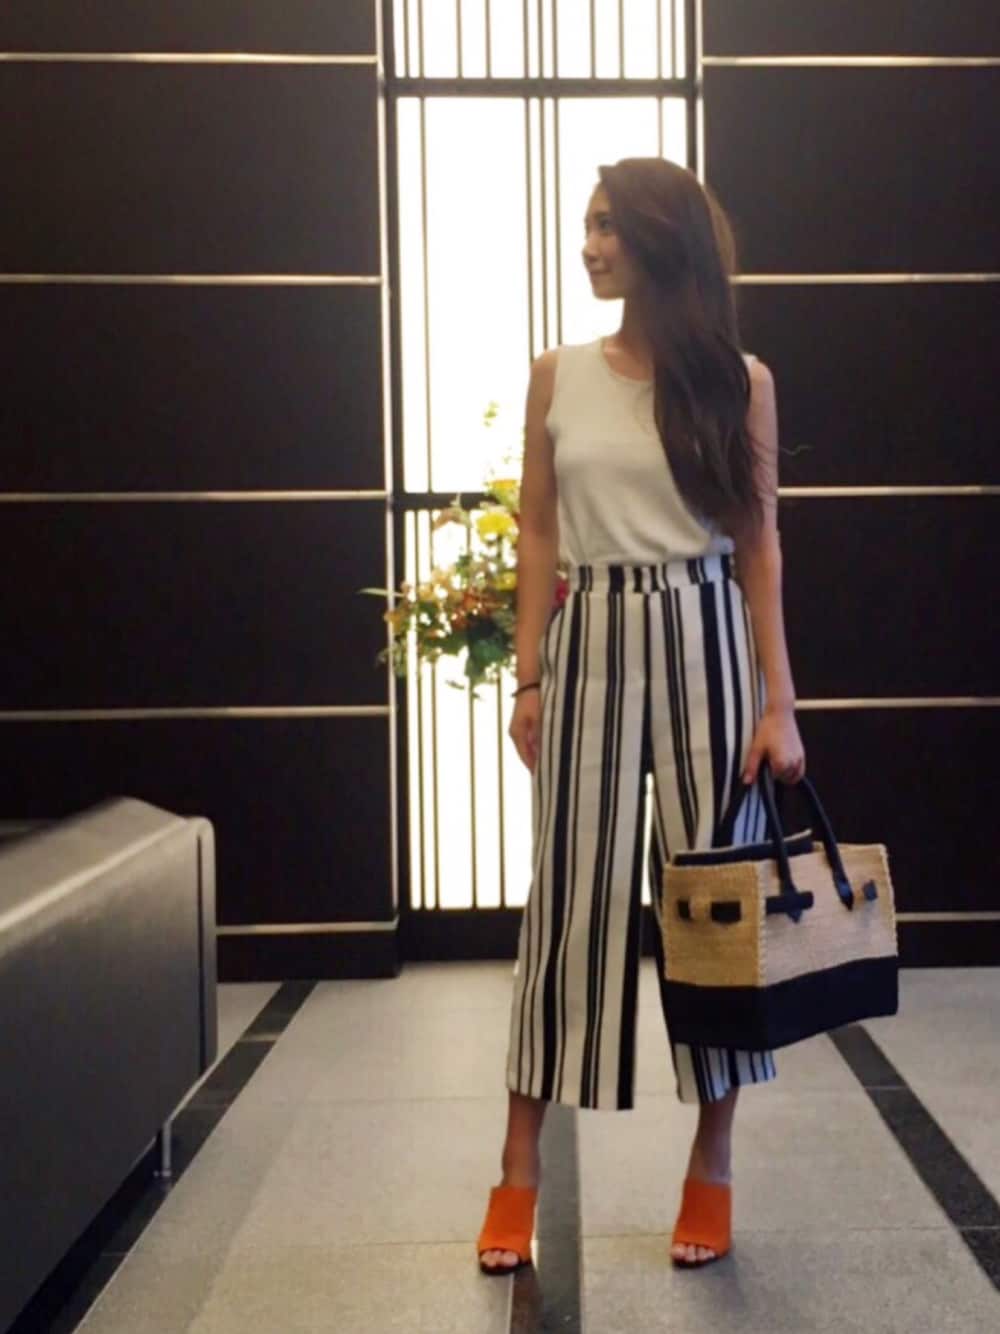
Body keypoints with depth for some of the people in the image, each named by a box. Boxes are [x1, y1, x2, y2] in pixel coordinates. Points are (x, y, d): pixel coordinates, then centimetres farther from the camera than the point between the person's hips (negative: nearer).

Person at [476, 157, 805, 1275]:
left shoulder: (739, 381, 2)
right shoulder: (558, 375, 7)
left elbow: (759, 542, 1)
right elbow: (537, 534, 7)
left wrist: (778, 700, -5)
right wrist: (529, 679, 0)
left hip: (703, 640, -1)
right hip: (591, 643, 1)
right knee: (569, 894, 2)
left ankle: (712, 1167, 19)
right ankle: (520, 1170, 12)